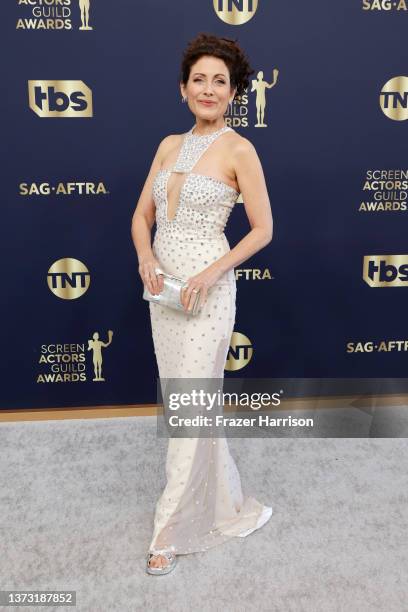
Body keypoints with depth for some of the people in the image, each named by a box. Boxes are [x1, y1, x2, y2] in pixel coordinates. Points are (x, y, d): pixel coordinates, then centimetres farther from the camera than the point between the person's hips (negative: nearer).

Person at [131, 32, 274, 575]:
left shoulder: (239, 150, -5)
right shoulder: (169, 145, 12)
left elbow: (262, 230, -6)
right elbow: (142, 214, 12)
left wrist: (211, 273, -18)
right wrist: (145, 254, -8)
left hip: (207, 286, -6)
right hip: (162, 283, 7)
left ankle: (170, 531, 16)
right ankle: (225, 503, 38)